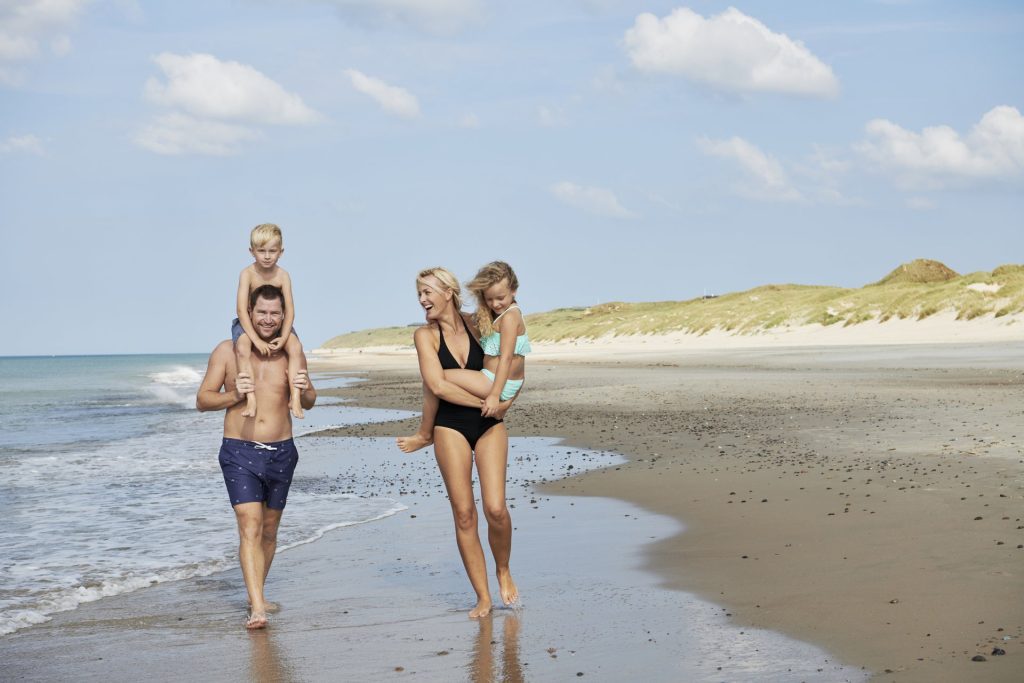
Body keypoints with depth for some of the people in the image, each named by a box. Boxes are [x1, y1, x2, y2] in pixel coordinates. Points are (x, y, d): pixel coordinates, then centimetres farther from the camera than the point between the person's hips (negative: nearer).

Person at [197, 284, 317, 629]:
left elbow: (308, 403, 14)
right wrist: (234, 395, -20)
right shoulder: (227, 351, -2)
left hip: (281, 452, 3)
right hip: (239, 451, -3)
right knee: (249, 528, -14)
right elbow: (203, 400, -1)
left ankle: (255, 594, 31)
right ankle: (257, 608, -20)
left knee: (269, 529, 13)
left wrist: (304, 389, -10)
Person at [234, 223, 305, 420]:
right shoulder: (248, 273, -16)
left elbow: (289, 309, -10)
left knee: (296, 347, -23)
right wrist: (256, 340, -29)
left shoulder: (282, 275, -8)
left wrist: (284, 337, -24)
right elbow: (241, 309, -21)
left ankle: (295, 397, -24)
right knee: (243, 348, -32)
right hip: (248, 322, -2)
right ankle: (251, 398, -35)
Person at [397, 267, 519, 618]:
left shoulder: (477, 325, 3)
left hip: (490, 425, 1)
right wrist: (485, 403, -14)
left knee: (496, 508, -11)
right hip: (451, 428, -1)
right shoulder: (426, 335, -1)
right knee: (464, 514, -1)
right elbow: (437, 386, -12)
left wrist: (504, 399, -3)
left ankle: (503, 570, 18)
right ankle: (483, 597, 8)